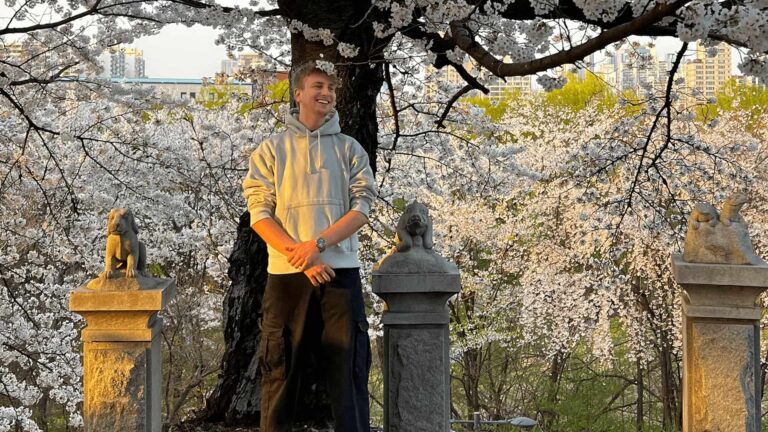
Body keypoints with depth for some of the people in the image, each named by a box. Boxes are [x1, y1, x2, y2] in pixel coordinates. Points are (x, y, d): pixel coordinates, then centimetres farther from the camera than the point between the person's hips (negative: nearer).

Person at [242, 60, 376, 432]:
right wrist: (300, 256, -13)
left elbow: (361, 208, 1)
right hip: (286, 275, -1)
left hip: (340, 272, 1)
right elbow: (259, 213, 0)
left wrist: (318, 243, -15)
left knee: (349, 370, -2)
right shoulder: (271, 150, 8)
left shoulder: (349, 149, 11)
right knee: (281, 370, 0)